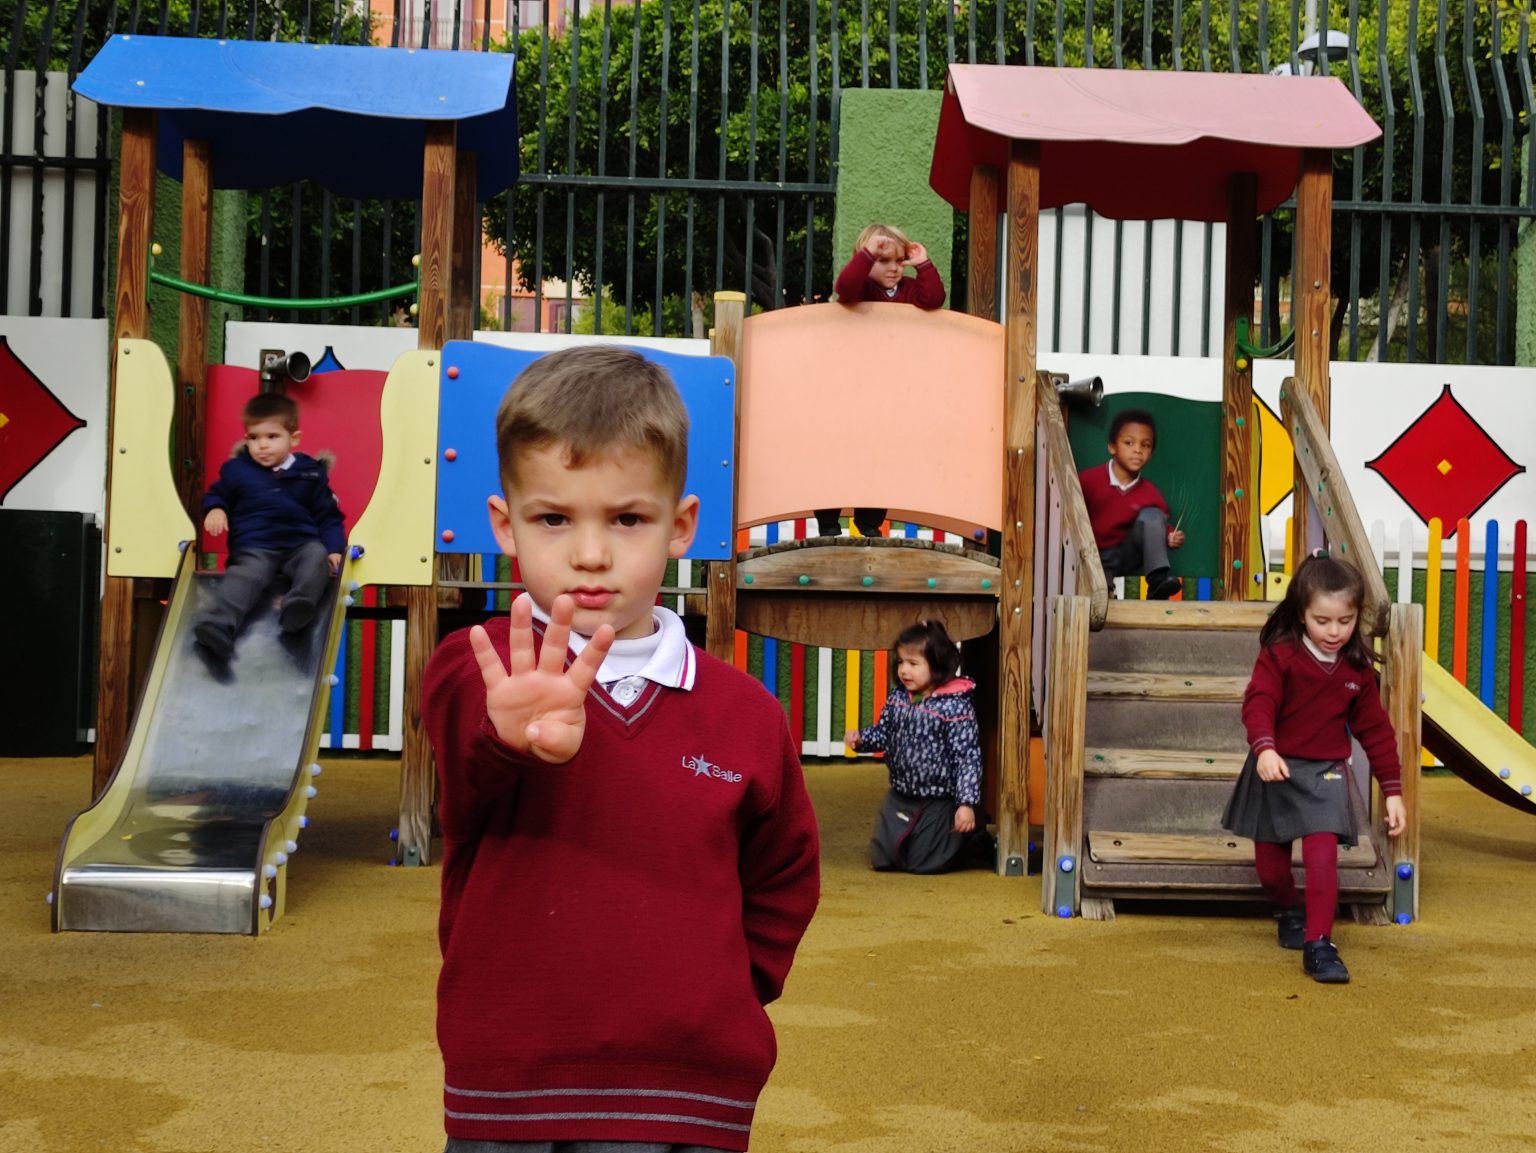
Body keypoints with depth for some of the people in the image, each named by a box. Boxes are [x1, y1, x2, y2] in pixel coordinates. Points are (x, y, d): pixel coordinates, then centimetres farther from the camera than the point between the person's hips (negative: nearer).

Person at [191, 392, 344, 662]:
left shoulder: (309, 472, 14)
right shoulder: (236, 469, 14)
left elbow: (328, 516, 16)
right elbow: (217, 494, 28)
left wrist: (334, 549, 0)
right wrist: (215, 509, 3)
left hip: (300, 545, 2)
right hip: (254, 549, -2)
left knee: (316, 555, -33)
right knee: (245, 576, -33)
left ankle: (299, 604, -59)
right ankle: (218, 624, -60)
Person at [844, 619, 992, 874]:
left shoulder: (955, 705, -20)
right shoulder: (897, 698, -2)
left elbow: (968, 757, -20)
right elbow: (883, 733, 11)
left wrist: (967, 803, -23)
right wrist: (860, 738, -11)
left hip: (938, 802, -6)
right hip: (900, 797, 6)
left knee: (924, 863, 0)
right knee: (881, 859, 10)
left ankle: (976, 842, 25)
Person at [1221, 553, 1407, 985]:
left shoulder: (1357, 670, 1)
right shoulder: (1279, 655, -10)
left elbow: (1376, 730, 7)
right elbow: (1258, 703, -21)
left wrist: (1392, 790, 5)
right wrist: (1264, 748, -40)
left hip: (1325, 774, 1)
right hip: (1275, 772, -1)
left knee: (1322, 856, -17)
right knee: (1269, 863, 9)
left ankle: (1318, 944, -10)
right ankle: (1291, 912, 40)